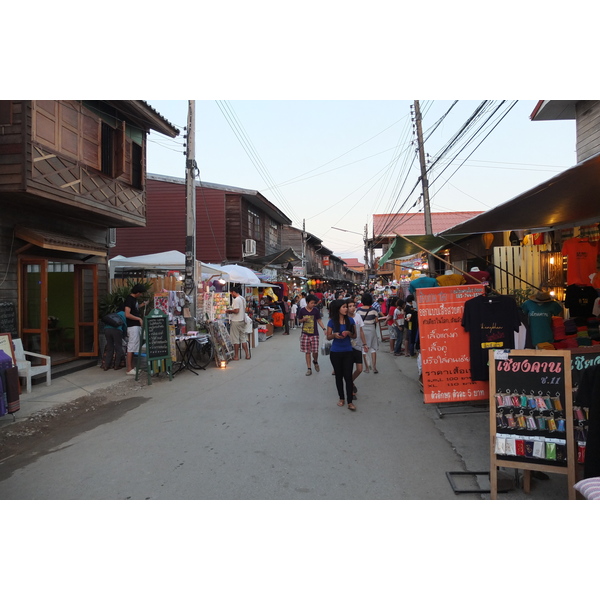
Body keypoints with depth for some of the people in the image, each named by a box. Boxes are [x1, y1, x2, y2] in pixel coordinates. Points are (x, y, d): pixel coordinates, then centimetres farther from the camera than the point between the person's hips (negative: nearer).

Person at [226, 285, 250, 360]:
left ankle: (236, 356, 7)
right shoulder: (243, 299, 11)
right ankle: (247, 354, 14)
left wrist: (229, 311, -6)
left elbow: (236, 311, -23)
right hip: (242, 320, 9)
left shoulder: (236, 300, -17)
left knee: (235, 339, 0)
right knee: (243, 338, 13)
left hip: (236, 322, -8)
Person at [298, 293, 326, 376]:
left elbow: (319, 320, 4)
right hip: (305, 334, 0)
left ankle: (315, 362, 29)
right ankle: (309, 368, 13)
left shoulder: (316, 310, -2)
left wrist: (324, 329, -7)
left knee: (315, 351, -4)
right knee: (307, 352, 4)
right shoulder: (302, 310, -3)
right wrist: (303, 319, -14)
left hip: (314, 334, 0)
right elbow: (299, 320, 9)